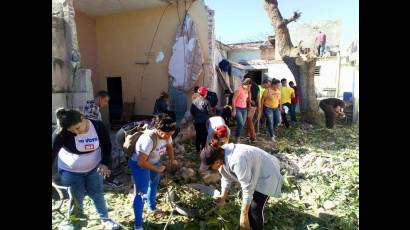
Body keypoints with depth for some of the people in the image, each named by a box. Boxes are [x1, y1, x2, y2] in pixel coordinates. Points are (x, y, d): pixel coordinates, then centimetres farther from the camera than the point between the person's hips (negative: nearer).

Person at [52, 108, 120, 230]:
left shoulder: (98, 126, -20)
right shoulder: (61, 133, -25)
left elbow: (107, 145, -8)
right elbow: (53, 152, -18)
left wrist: (105, 163, -18)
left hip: (93, 168, 2)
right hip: (71, 171, -1)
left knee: (97, 193, 13)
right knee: (77, 197, 9)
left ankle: (105, 218, 33)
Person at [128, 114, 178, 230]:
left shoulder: (166, 135, -17)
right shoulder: (148, 139, -39)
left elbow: (169, 146, 5)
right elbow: (141, 162, -37)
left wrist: (171, 159, -12)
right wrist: (157, 169, -25)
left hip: (154, 162, 9)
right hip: (139, 165, -8)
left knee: (154, 184, 26)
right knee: (141, 193, -7)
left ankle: (152, 207, 52)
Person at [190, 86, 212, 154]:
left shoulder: (194, 101, -2)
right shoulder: (206, 102, -15)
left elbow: (191, 111, 0)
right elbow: (209, 112, -15)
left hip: (196, 121, 5)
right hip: (204, 122, -5)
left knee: (198, 135, 14)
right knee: (204, 136, 5)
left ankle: (198, 150, 21)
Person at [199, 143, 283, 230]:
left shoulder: (237, 161, -41)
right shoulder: (221, 155, -14)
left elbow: (247, 189, -32)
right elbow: (226, 178, 1)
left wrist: (243, 214, -23)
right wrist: (222, 199, 8)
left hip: (266, 175, -8)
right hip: (255, 172, 8)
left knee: (255, 209, -9)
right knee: (249, 204, 17)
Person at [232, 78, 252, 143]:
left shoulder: (247, 90, 8)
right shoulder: (239, 90, -14)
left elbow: (248, 100, 11)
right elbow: (233, 100, -14)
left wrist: (249, 91, 0)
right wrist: (234, 110, -16)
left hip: (244, 109, 7)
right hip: (238, 109, -7)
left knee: (242, 124, 6)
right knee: (240, 123, -18)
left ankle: (237, 137, 19)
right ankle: (237, 138, -4)